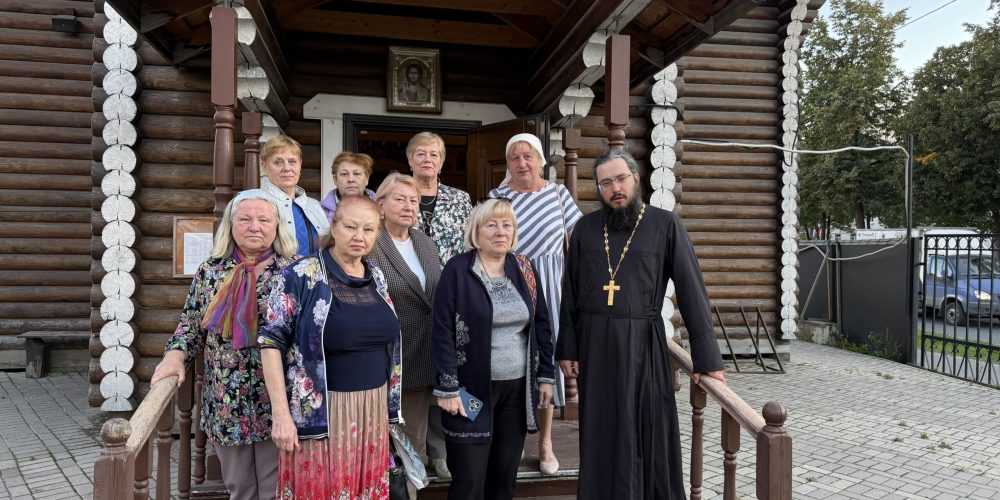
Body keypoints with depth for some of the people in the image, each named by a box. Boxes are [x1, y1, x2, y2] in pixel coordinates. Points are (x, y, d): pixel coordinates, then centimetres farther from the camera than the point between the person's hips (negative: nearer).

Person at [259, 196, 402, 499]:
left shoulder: (377, 278, 7)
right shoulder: (302, 275, -10)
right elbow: (271, 342, -11)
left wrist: (390, 405, 14)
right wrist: (281, 414, -16)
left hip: (373, 410, 6)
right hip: (321, 412, -5)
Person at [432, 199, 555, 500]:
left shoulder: (523, 269, 7)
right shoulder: (457, 270, -8)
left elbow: (541, 324, 11)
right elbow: (443, 332, -10)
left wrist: (546, 375, 7)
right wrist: (448, 388, -14)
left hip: (518, 387, 5)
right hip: (472, 388, -4)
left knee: (505, 476, 12)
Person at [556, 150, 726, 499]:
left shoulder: (665, 225, -4)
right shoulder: (585, 228, 4)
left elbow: (691, 291, -6)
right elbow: (570, 292, 7)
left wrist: (706, 356, -10)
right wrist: (566, 348, 2)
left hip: (642, 342, -2)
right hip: (593, 343, 3)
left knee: (649, 434, 5)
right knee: (600, 437, 12)